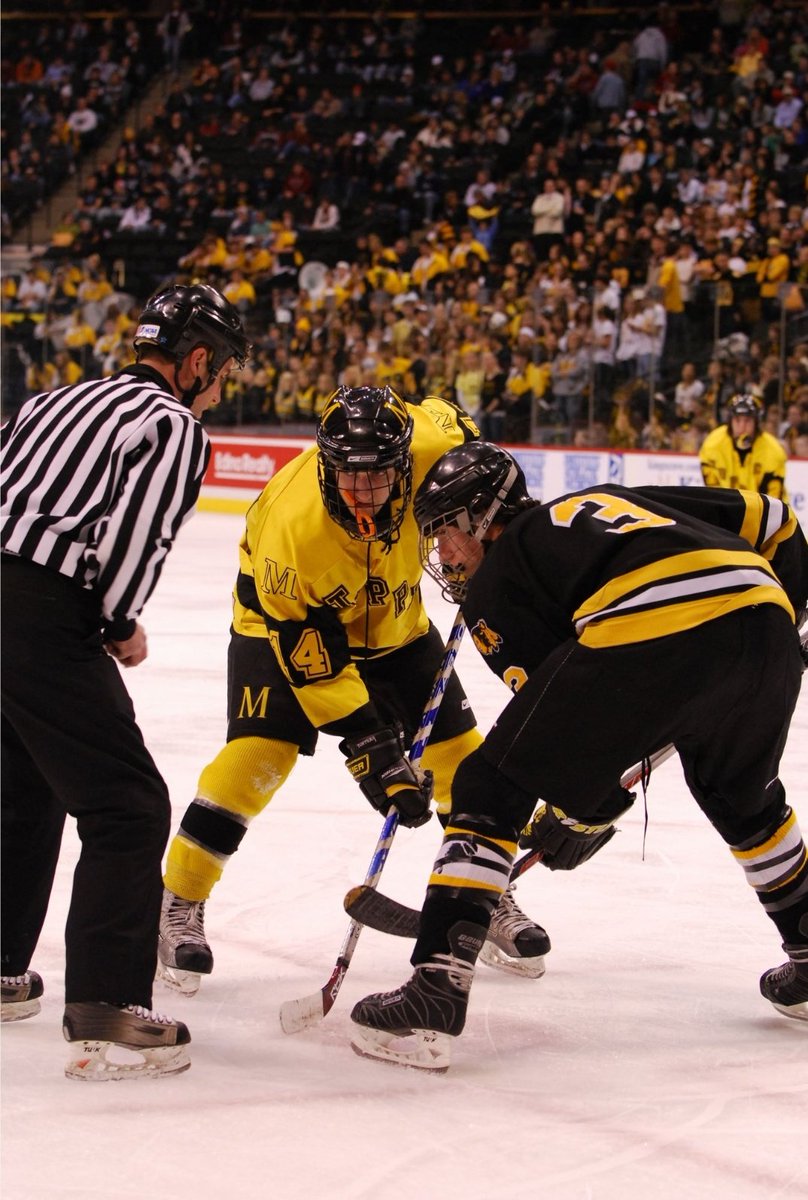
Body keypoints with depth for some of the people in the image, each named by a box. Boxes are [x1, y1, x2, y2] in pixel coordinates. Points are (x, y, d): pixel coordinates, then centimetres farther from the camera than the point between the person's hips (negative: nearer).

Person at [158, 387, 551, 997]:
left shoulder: (428, 445, -30)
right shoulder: (291, 523, -38)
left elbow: (449, 420, -1)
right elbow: (311, 658, -30)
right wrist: (367, 742, -32)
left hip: (394, 623, 5)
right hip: (288, 625, -4)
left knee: (458, 753, 2)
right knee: (257, 755, -20)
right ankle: (180, 905, -5)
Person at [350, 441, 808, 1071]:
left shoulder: (494, 582, 21)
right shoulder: (612, 499, 37)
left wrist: (586, 812, 26)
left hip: (642, 640, -6)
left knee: (489, 791, 7)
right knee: (742, 794, 35)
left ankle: (435, 992, -3)